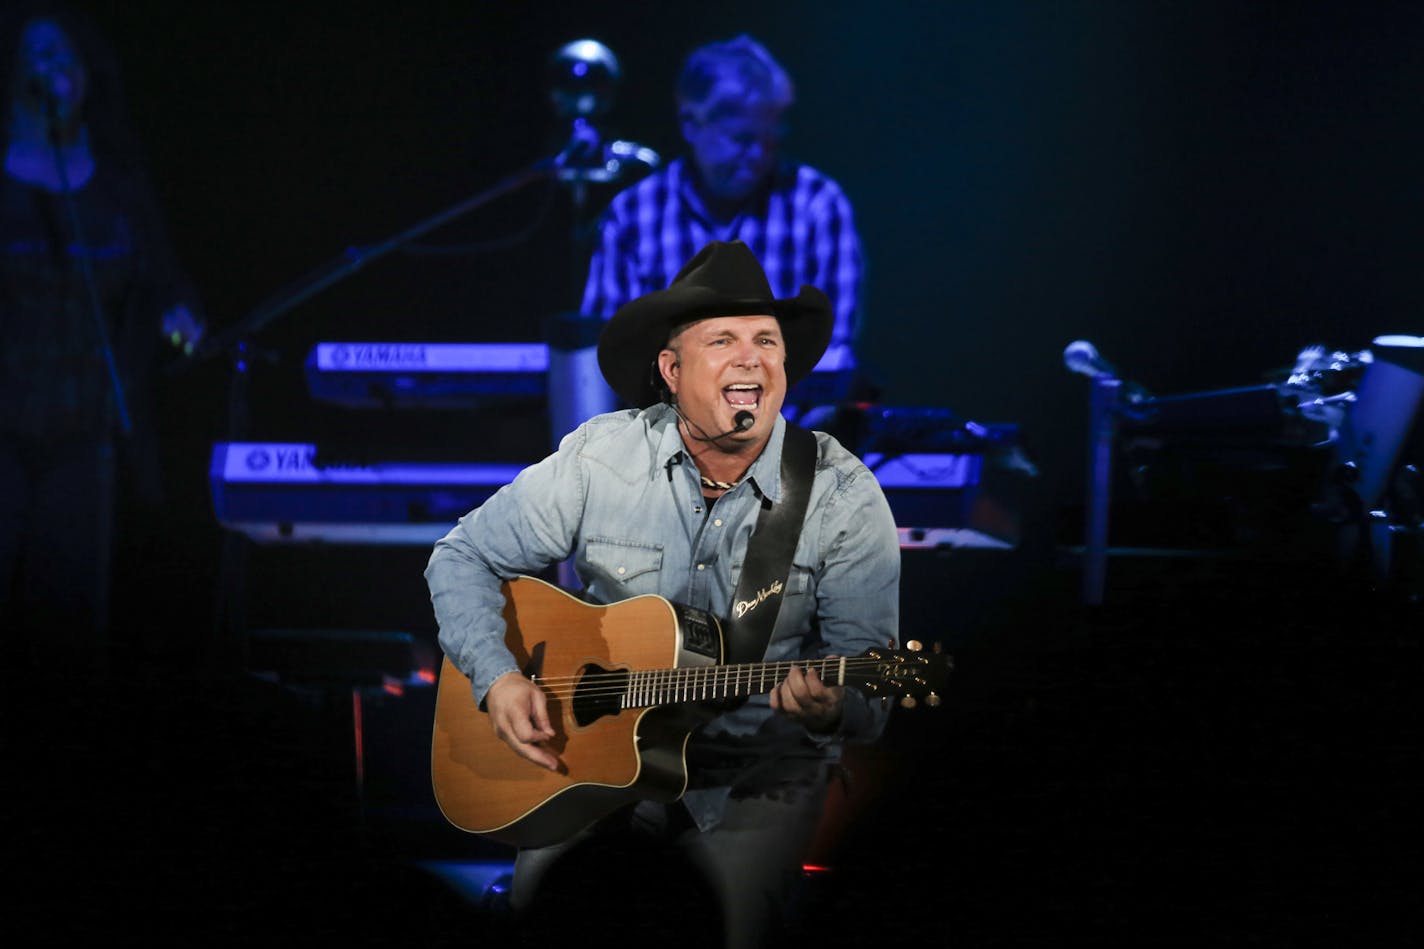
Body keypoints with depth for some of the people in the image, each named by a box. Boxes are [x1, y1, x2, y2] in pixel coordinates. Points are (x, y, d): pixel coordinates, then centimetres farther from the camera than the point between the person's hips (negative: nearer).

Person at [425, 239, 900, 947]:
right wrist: (497, 678, -8)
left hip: (762, 768, -1)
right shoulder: (599, 458, -2)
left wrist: (831, 706, -31)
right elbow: (463, 559, 8)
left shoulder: (844, 495, -6)